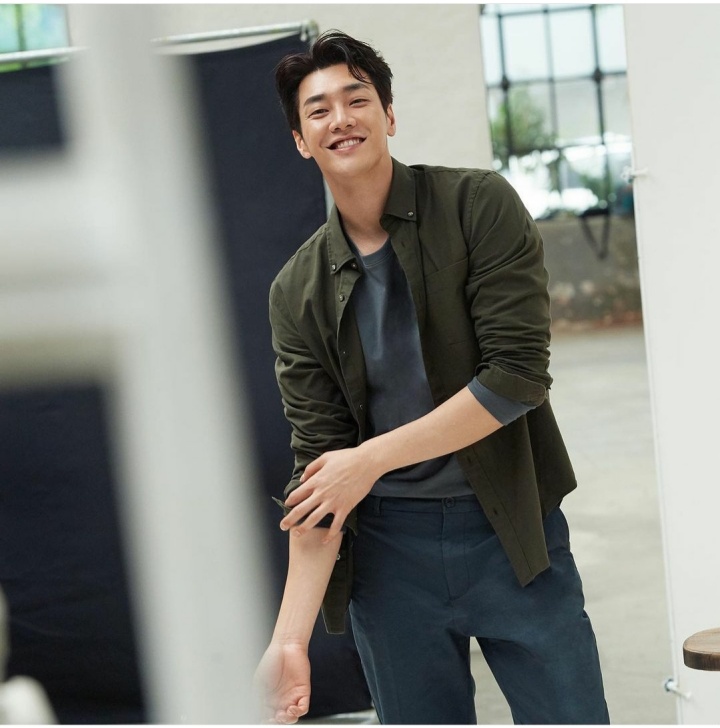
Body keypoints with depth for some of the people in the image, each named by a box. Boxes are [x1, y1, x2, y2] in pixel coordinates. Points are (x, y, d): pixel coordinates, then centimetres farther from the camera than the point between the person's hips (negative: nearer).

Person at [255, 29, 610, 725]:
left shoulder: (480, 205, -7)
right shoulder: (297, 294, -1)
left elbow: (516, 376, -14)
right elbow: (317, 465, -4)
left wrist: (375, 456, -14)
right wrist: (290, 636, -13)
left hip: (509, 530, -2)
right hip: (386, 546, 2)